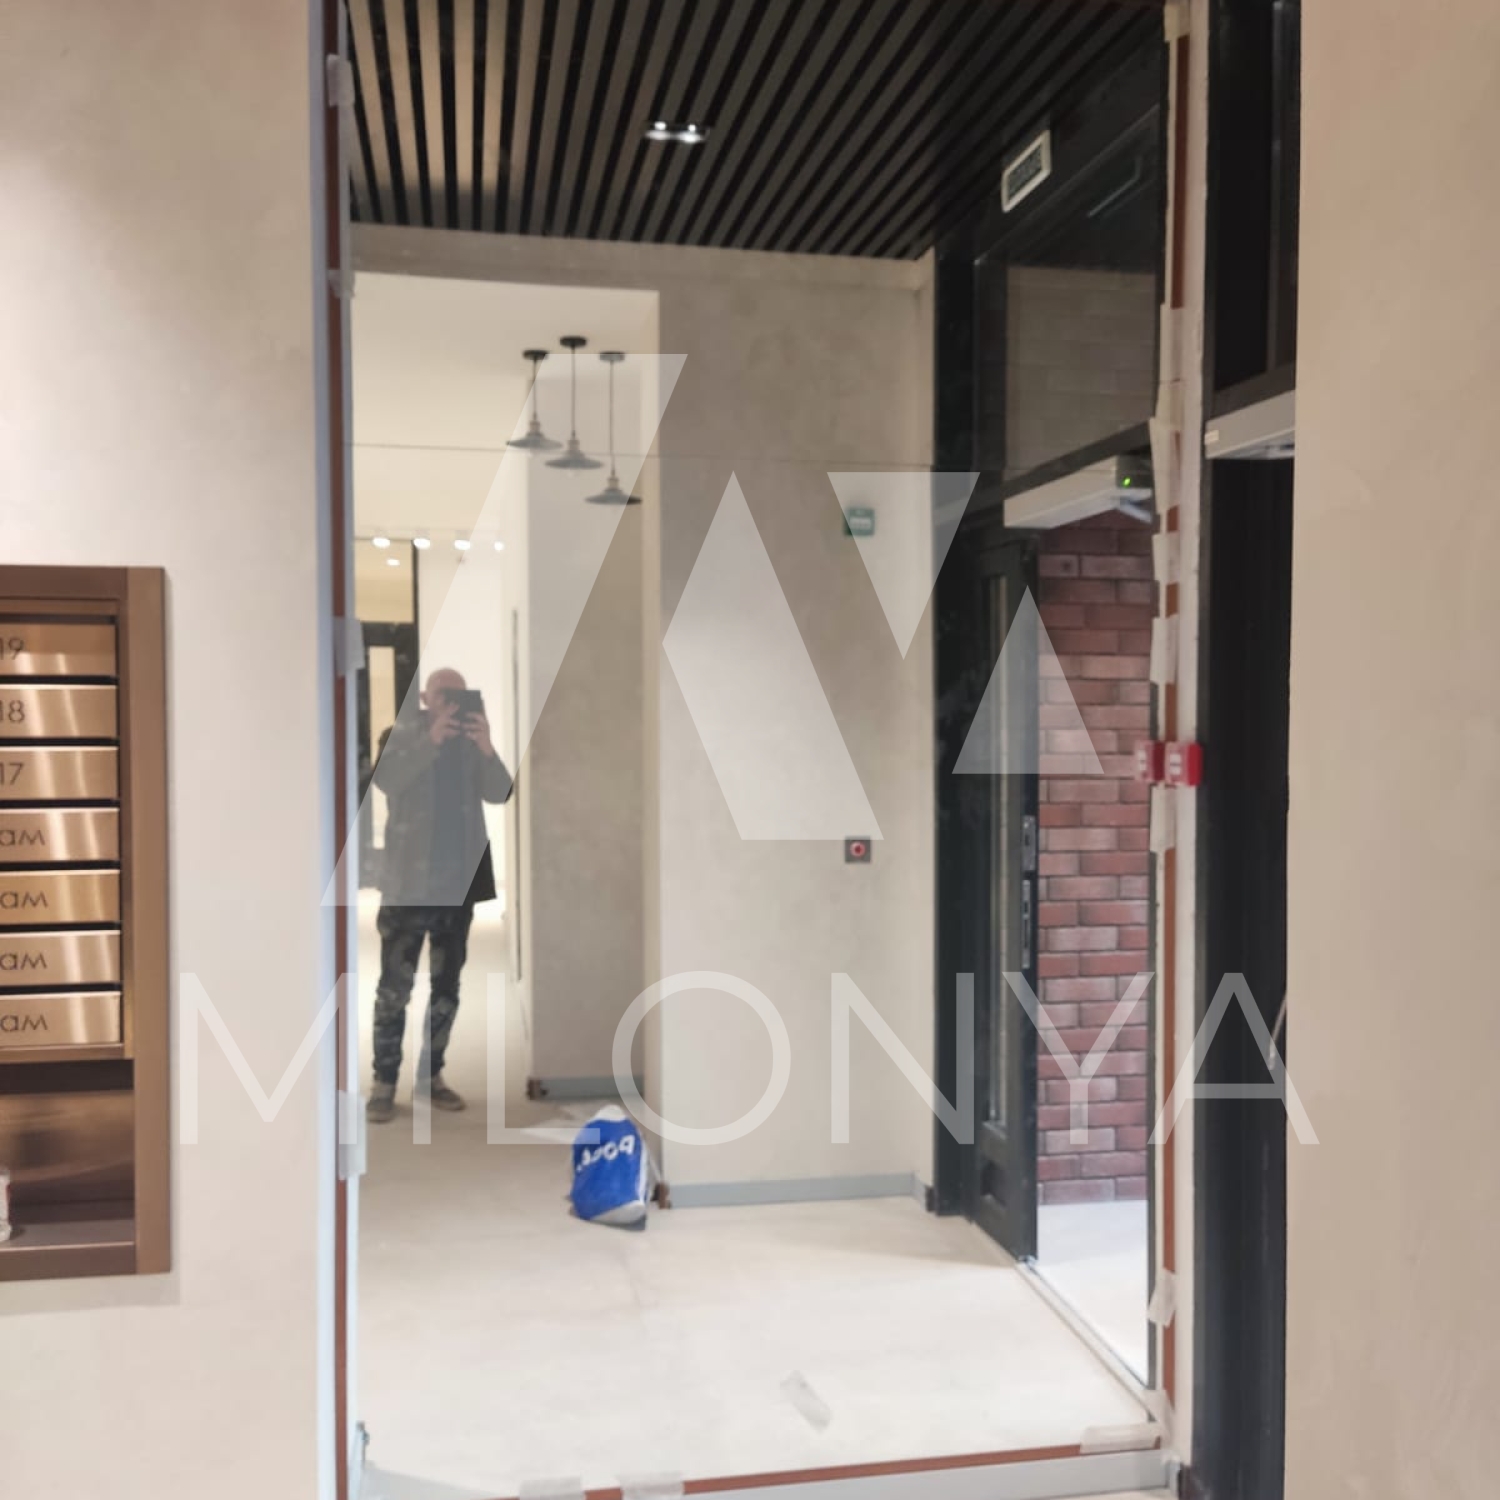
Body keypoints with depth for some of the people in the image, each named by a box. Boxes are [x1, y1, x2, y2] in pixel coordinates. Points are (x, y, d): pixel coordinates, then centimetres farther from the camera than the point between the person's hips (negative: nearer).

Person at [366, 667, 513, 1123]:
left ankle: (431, 1074, 19)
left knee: (446, 986, 9)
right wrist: (430, 740, -32)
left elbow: (499, 793, -5)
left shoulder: (472, 742, 7)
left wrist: (487, 750, -24)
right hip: (409, 882, -3)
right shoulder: (401, 734, 0)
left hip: (459, 881, 3)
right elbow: (385, 778, -19)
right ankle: (384, 1082, 2)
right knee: (394, 986, -5)